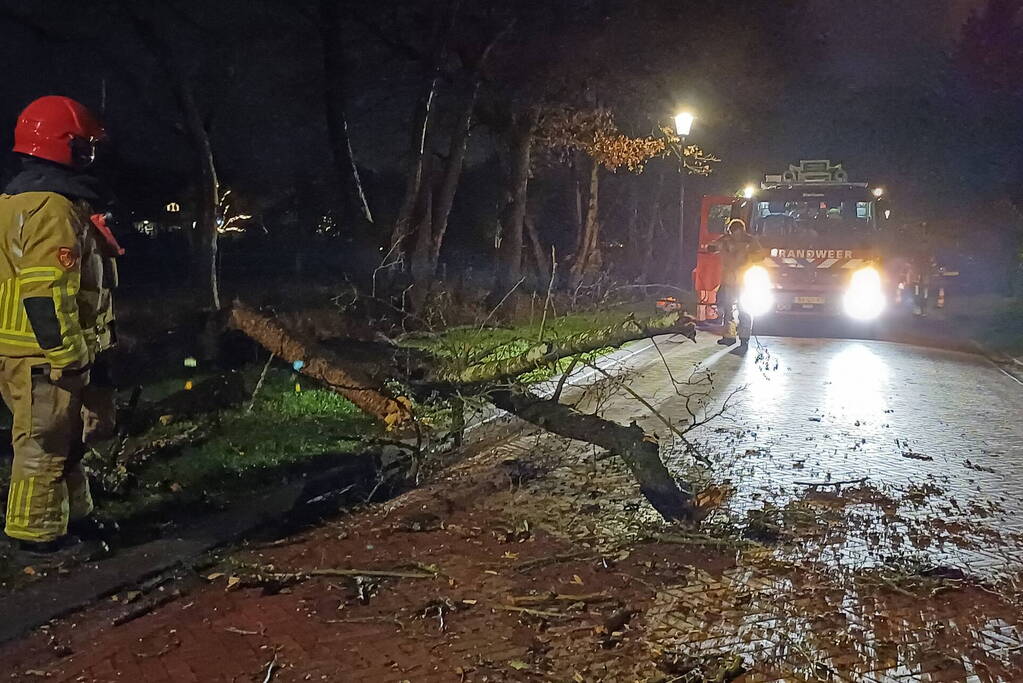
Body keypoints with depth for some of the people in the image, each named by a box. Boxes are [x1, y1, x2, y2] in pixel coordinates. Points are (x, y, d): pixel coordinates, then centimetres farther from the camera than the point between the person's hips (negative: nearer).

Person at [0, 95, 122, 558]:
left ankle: (73, 517, 31)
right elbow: (46, 294, -24)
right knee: (46, 443, 0)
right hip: (47, 355, -11)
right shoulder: (51, 208, -18)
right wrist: (71, 357, -21)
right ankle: (38, 533, 12)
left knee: (68, 438, 20)